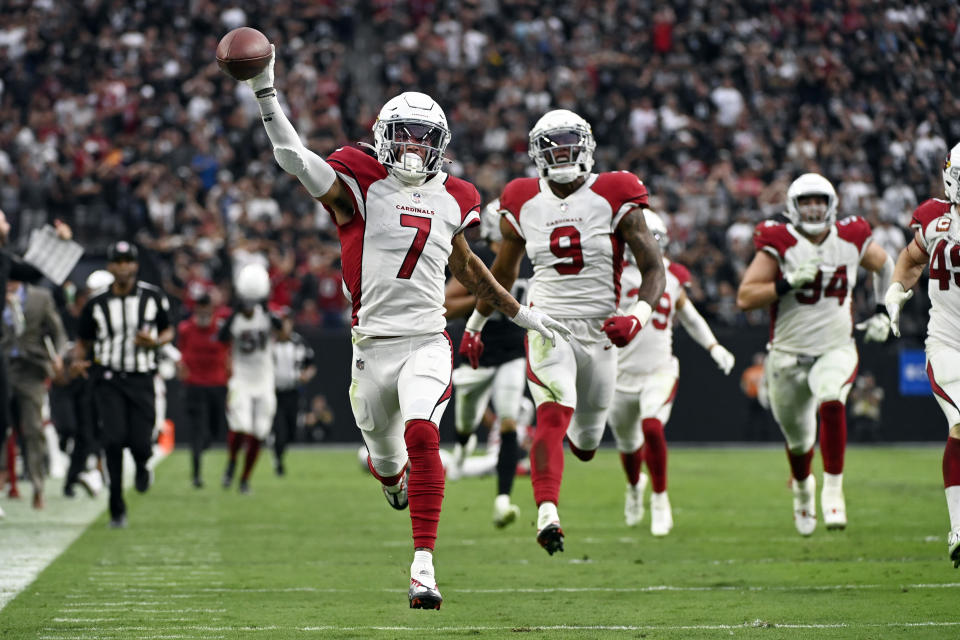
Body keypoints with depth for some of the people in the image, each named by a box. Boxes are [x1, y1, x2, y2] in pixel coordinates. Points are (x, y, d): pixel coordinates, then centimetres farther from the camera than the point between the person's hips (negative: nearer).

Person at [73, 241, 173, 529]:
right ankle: (117, 507, -4)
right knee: (114, 438, -15)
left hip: (141, 379, 0)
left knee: (140, 443, -8)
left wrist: (155, 342, -9)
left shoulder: (153, 297, 0)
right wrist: (78, 361, -10)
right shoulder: (96, 303, 1)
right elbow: (83, 341, 11)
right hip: (108, 379, 0)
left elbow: (168, 331, 13)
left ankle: (141, 466, 33)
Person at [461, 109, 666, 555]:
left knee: (585, 446, 15)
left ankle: (577, 429, 53)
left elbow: (654, 270, -6)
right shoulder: (524, 204, 2)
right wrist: (475, 324, 28)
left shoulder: (613, 199, -5)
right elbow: (503, 271, 20)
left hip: (599, 330, 1)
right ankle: (547, 515, -36)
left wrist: (637, 317, -24)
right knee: (553, 417, -26)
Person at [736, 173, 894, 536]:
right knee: (800, 440, 14)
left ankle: (833, 490, -24)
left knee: (831, 404, -32)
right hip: (788, 354, 0)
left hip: (836, 349, 0)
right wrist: (790, 283, -27)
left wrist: (884, 314, 12)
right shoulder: (779, 245, -11)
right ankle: (802, 488, 48)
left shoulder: (851, 240, -2)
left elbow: (885, 266, 21)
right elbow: (745, 298, -17)